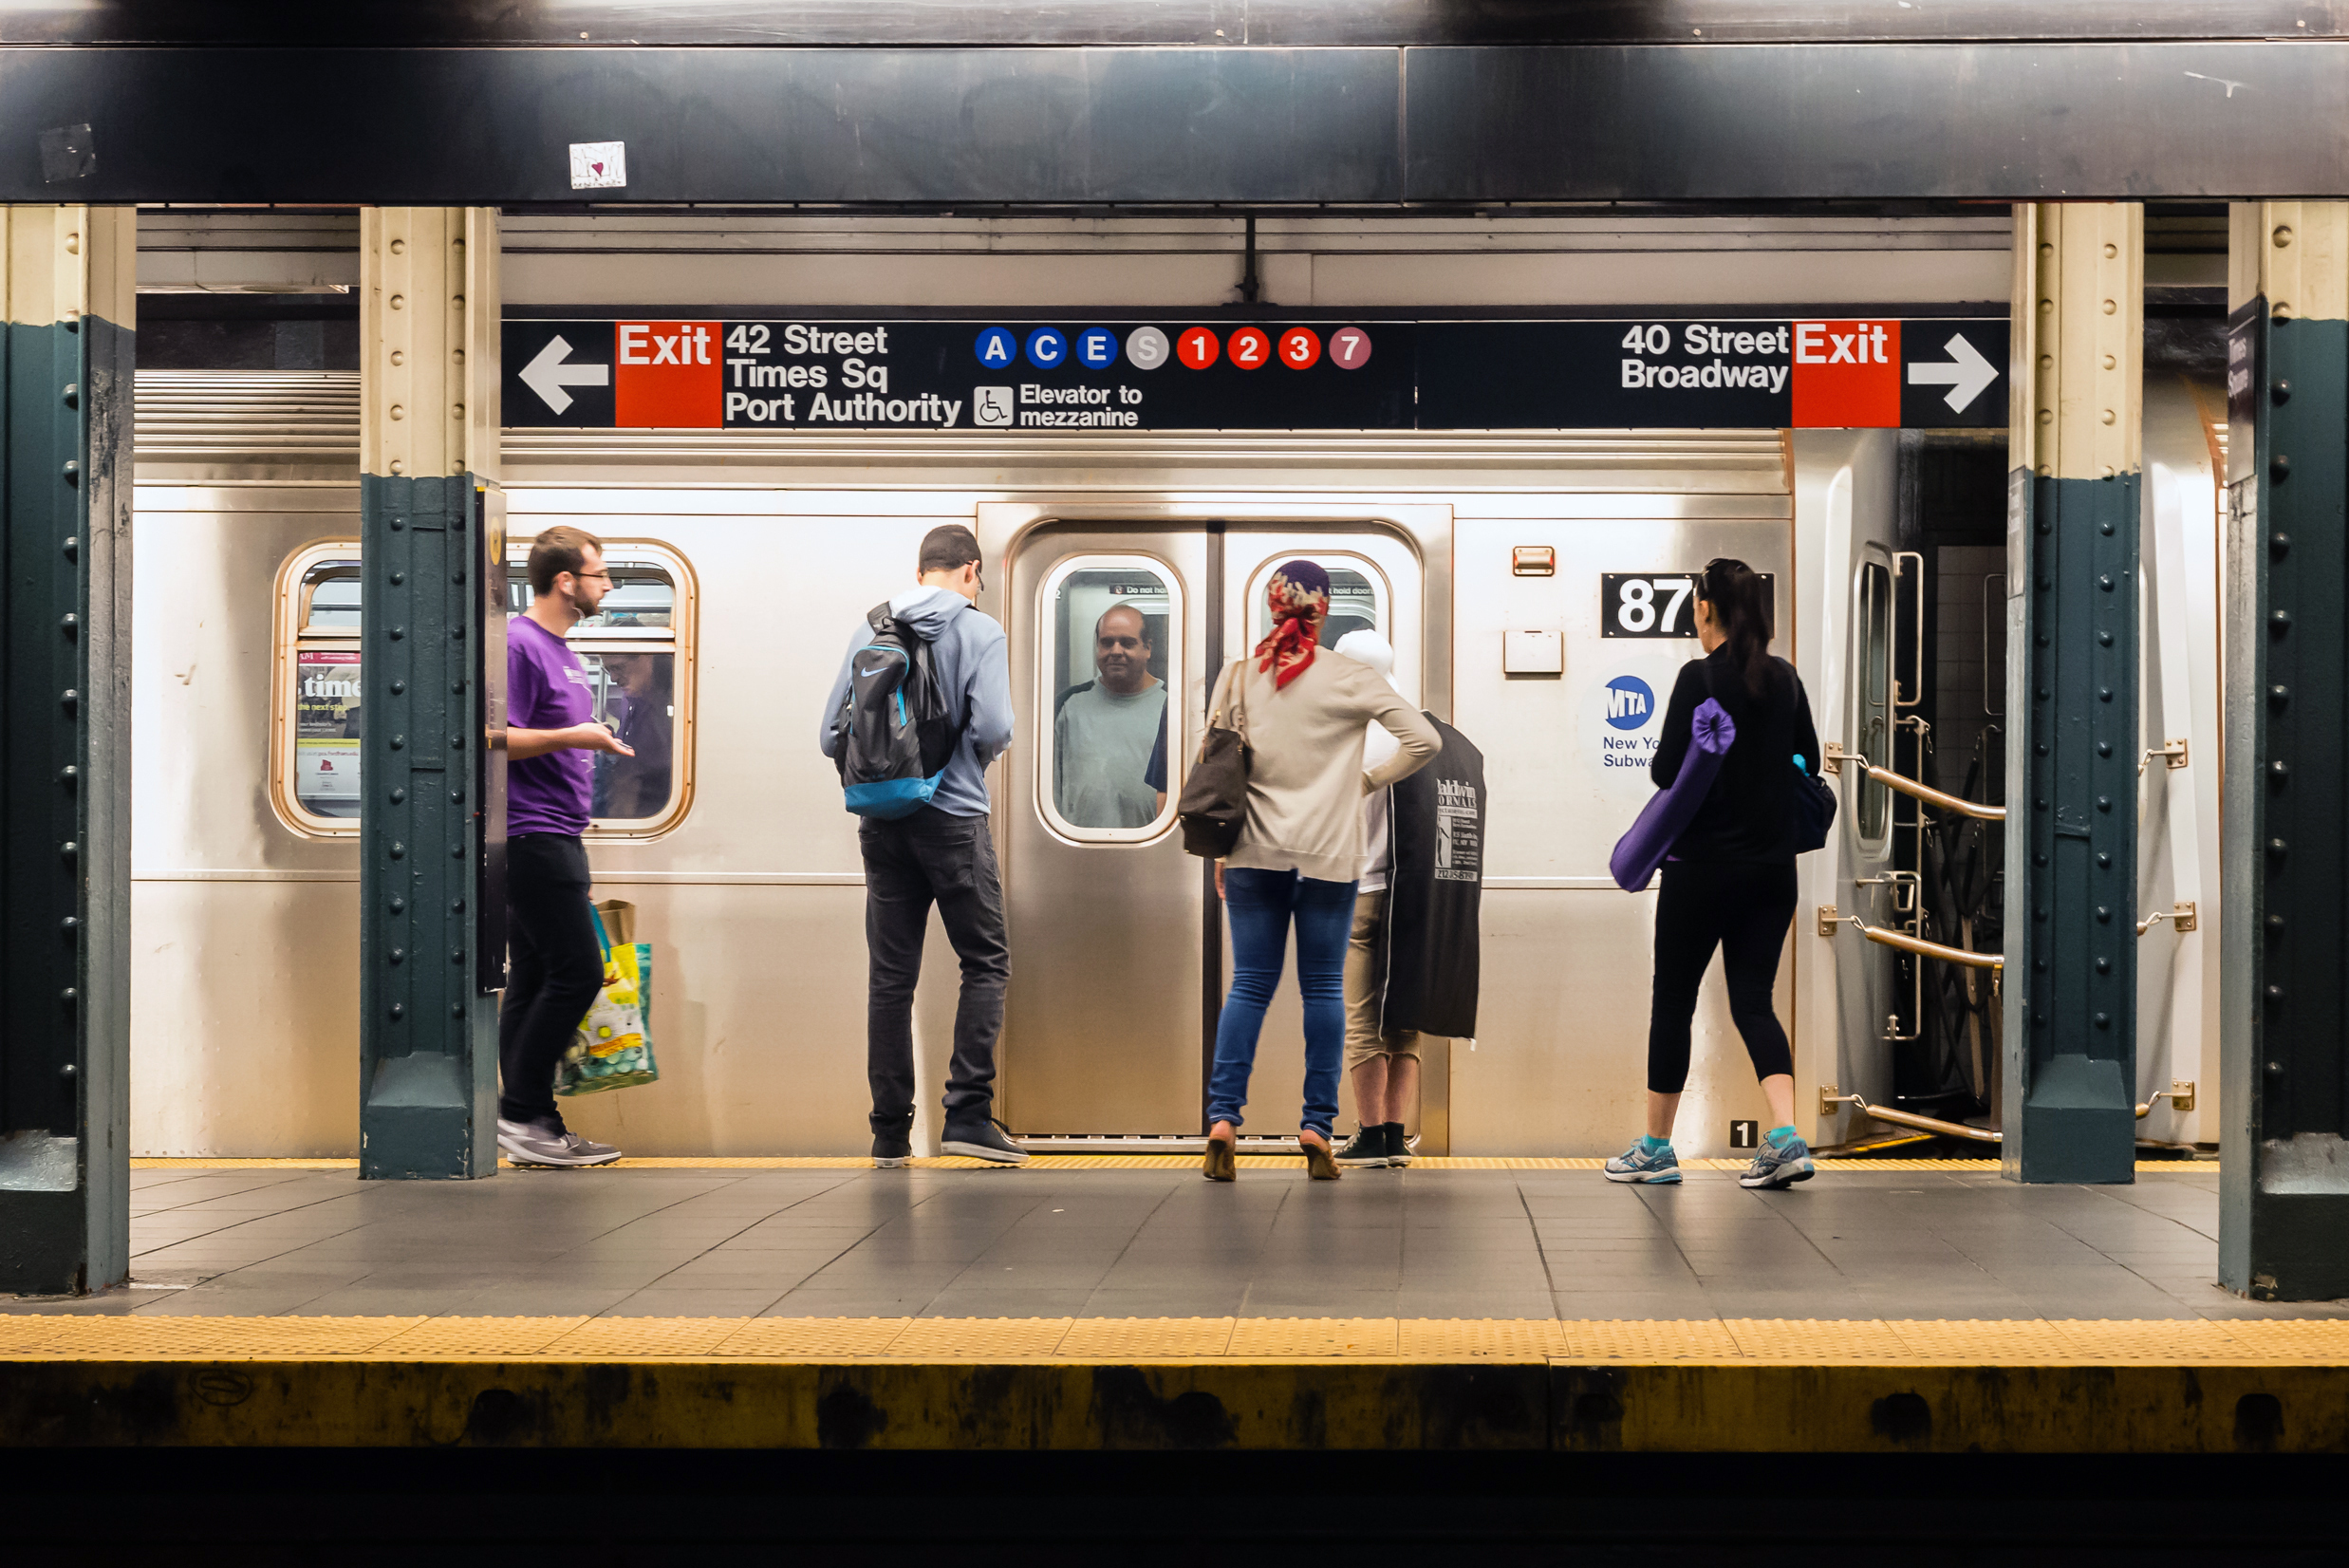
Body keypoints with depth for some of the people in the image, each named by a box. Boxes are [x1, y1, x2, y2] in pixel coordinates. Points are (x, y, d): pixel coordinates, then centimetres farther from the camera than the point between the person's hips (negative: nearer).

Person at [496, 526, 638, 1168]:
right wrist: (572, 737, -21)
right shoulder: (519, 644, -12)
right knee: (577, 972, -12)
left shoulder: (562, 650, 18)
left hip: (557, 836, 10)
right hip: (533, 834, -10)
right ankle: (519, 1114, -6)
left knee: (535, 981, 9)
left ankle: (535, 1125, 11)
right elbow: (499, 737, -18)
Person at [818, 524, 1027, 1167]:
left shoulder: (868, 630, 8)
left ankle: (890, 1131, 8)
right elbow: (993, 728, -16)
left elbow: (831, 735, 5)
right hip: (954, 819, -4)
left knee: (890, 975, 7)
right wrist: (977, 758, 5)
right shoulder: (978, 631, -4)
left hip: (882, 822, 4)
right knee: (986, 962, 5)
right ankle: (967, 1111, -6)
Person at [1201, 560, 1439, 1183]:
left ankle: (1223, 1118, -5)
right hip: (1329, 853, -2)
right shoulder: (1349, 678, -4)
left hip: (1255, 851, 2)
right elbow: (1423, 739, -6)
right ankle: (1316, 1126, 2)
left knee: (1249, 984, 5)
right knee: (1323, 987, 4)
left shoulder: (1238, 677, 3)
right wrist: (1370, 781, 8)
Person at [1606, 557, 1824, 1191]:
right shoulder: (1785, 679, 6)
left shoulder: (1701, 676, -12)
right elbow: (1809, 763, 14)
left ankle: (1656, 1149, 16)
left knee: (1673, 1000, 8)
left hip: (1704, 864, -5)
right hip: (1773, 866, 5)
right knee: (1753, 1000, 8)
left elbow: (1666, 770, -15)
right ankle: (1785, 1137, -11)